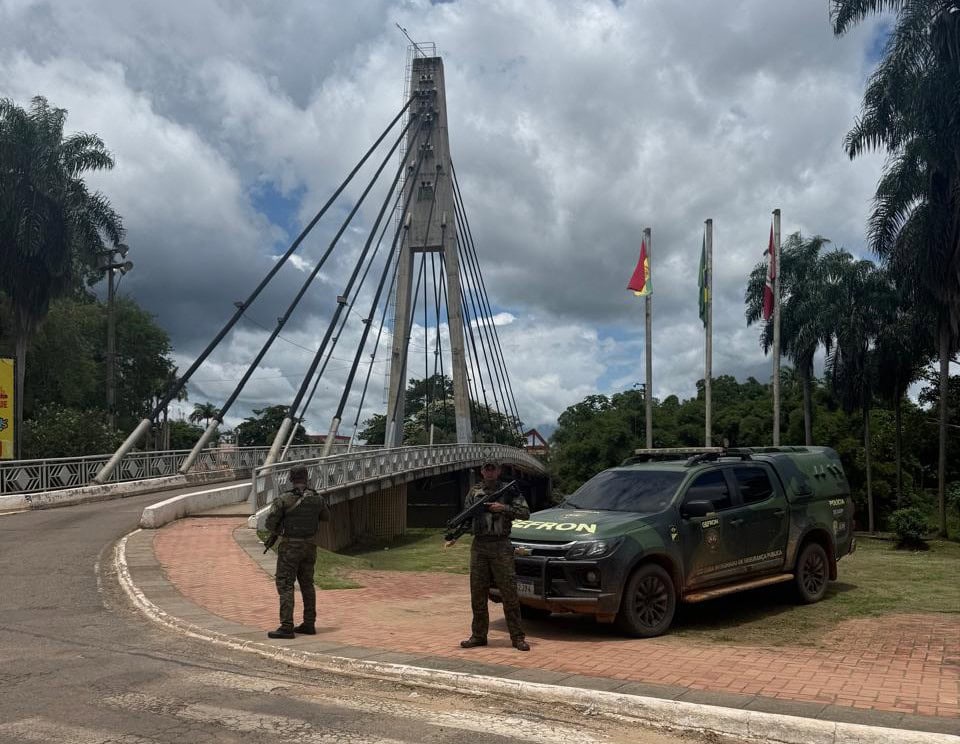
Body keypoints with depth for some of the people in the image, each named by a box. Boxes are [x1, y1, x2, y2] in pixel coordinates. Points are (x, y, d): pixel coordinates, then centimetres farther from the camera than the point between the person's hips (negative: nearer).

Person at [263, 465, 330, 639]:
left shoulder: (283, 499, -15)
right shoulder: (317, 498, -1)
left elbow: (270, 523, -12)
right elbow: (326, 517, 15)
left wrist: (277, 531, 9)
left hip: (290, 547, -5)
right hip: (310, 546, 5)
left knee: (285, 585, -1)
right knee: (307, 584, 15)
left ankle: (286, 627, -7)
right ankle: (309, 624, 20)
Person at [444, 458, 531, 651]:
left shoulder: (509, 490, 3)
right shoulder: (474, 492, 12)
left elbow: (525, 512, -2)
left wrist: (504, 508, -14)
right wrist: (454, 536, 2)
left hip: (501, 547, -3)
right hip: (479, 547, 4)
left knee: (509, 593, -3)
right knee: (478, 594, 7)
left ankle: (517, 637, 2)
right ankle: (478, 635, 17)